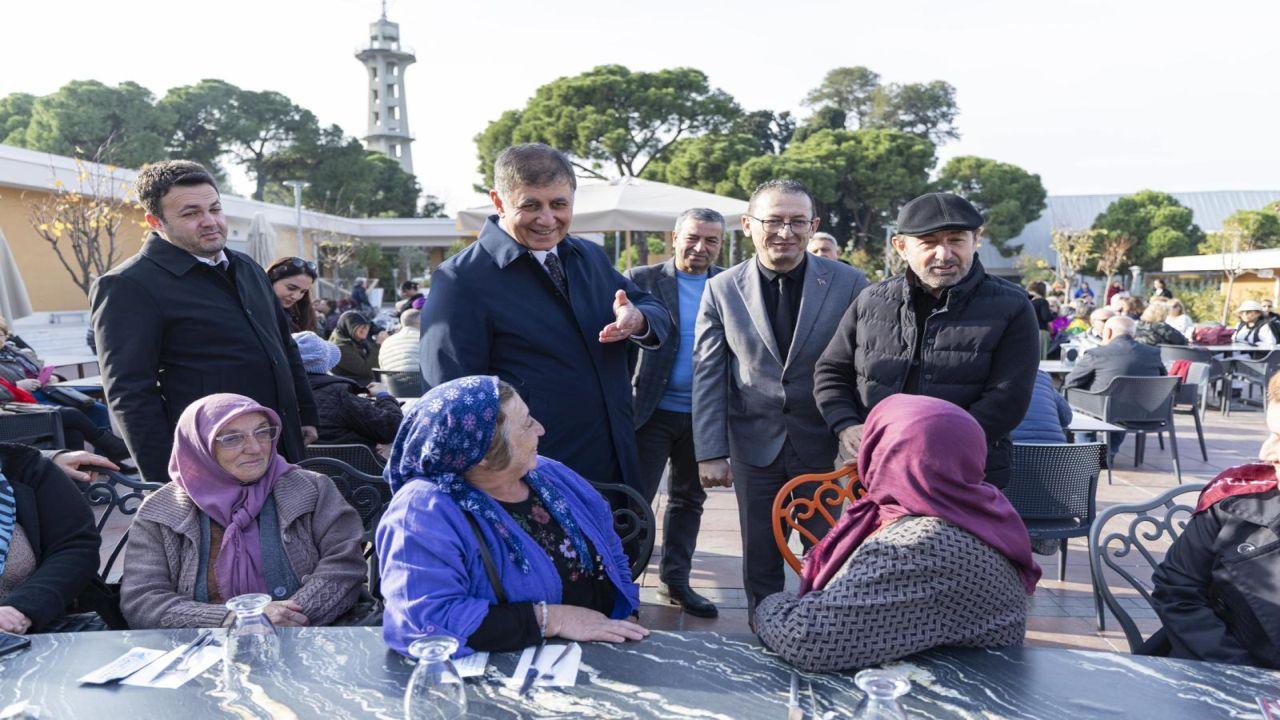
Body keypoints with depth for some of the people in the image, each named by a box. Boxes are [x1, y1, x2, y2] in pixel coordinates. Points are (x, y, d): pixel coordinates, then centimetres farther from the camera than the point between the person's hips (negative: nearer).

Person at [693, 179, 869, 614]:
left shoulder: (848, 284, -5)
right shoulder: (721, 290, -2)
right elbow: (707, 377, -1)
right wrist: (710, 453, -5)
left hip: (824, 446, -1)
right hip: (754, 444, 1)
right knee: (759, 558, 13)